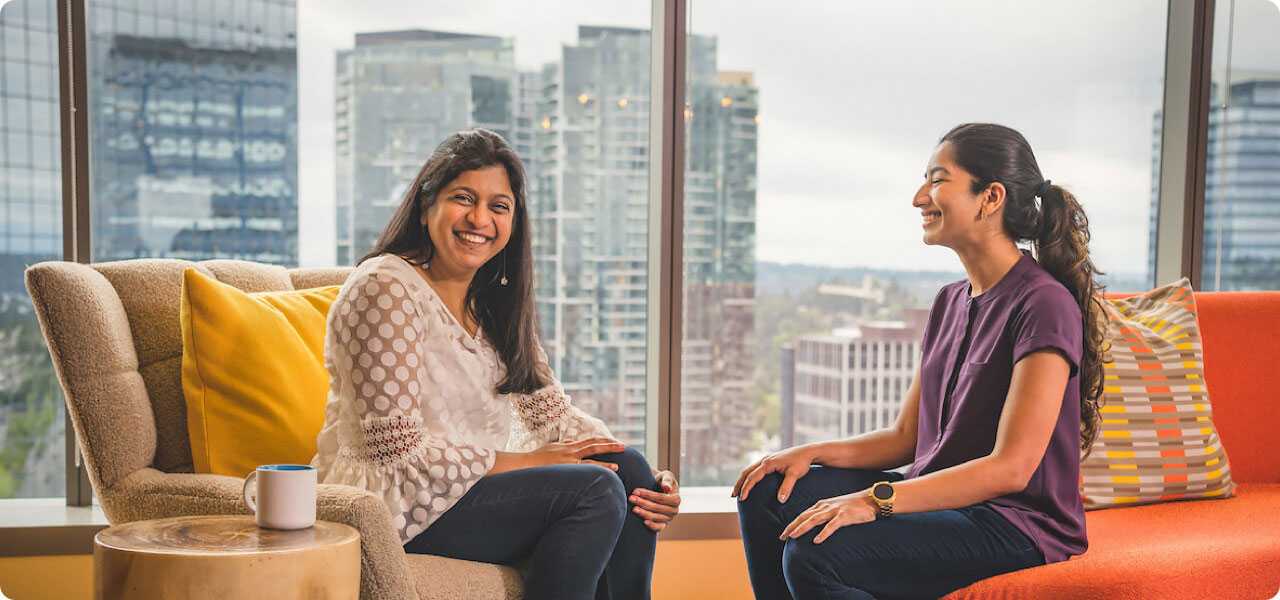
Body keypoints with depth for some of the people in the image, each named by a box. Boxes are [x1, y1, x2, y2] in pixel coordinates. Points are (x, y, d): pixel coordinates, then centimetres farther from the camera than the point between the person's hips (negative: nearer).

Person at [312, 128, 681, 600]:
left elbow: (552, 412, 7)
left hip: (474, 478, 8)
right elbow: (396, 450, -19)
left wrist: (643, 481, -9)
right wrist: (525, 462, -18)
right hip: (388, 503, -7)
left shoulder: (495, 299, 11)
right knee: (594, 490, -22)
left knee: (628, 471, -12)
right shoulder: (385, 289, -15)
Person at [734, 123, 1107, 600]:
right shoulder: (951, 302, 12)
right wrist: (812, 453, -3)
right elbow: (905, 437, 13)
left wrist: (876, 500, -27)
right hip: (942, 500, 8)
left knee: (813, 556, -27)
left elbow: (1011, 467, -22)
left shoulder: (1046, 305, -15)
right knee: (767, 492, -1)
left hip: (1015, 525, -8)